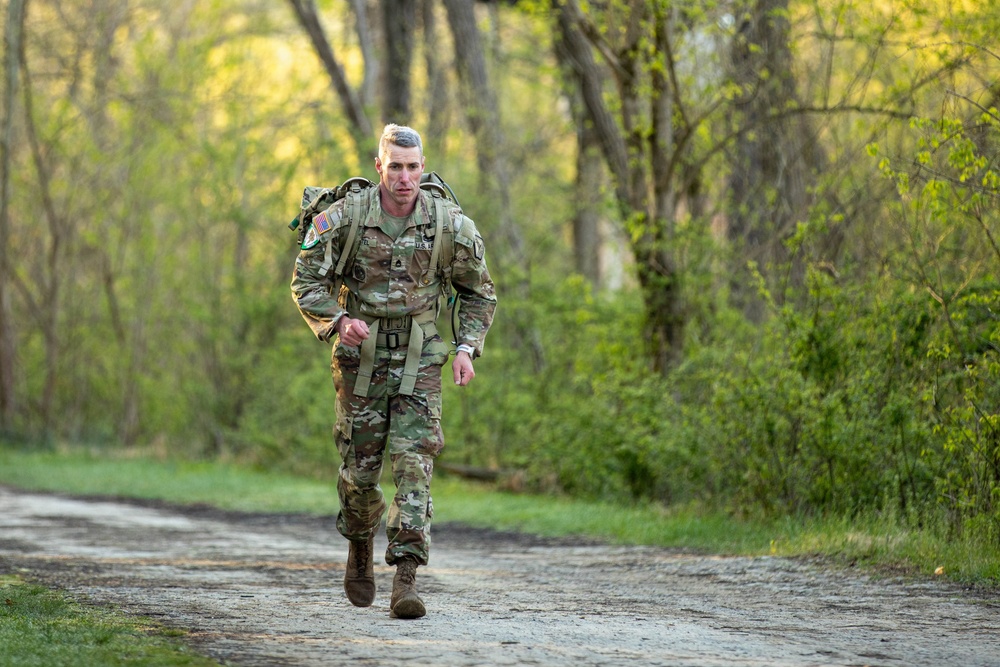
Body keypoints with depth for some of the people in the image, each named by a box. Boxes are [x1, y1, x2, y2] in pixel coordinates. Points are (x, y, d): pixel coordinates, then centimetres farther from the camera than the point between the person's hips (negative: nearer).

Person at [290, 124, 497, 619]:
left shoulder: (450, 225, -7)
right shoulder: (345, 218, -10)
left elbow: (479, 292, 8)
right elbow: (306, 281, -2)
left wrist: (466, 348, -5)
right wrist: (338, 321, -20)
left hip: (418, 360, 0)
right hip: (360, 359, 0)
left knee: (413, 463, -13)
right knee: (359, 469, 6)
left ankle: (406, 578, -16)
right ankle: (360, 549, 36)